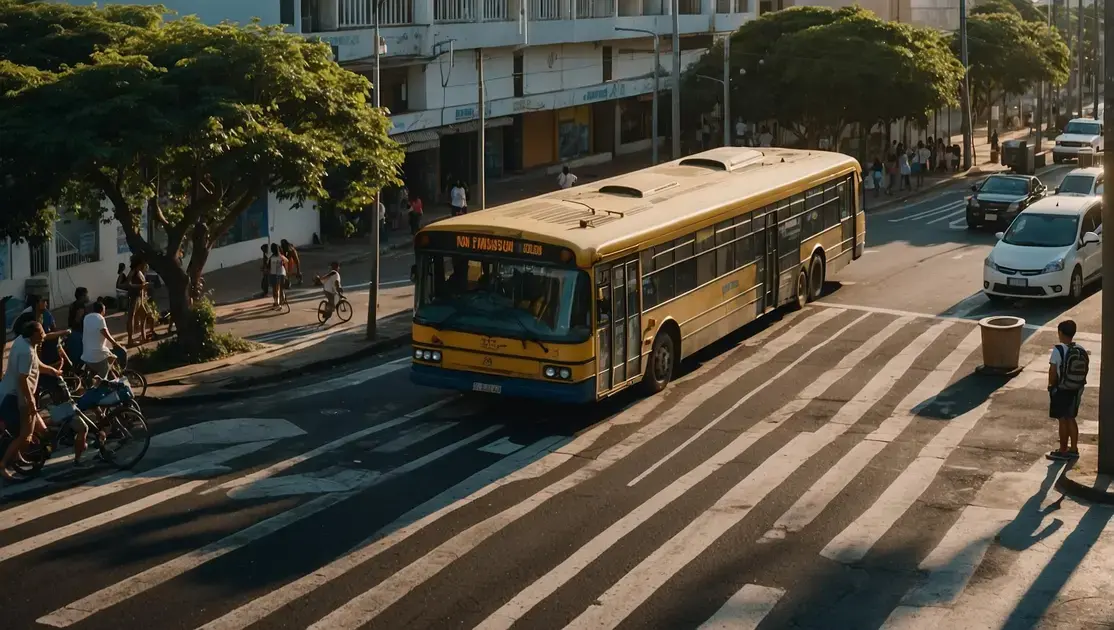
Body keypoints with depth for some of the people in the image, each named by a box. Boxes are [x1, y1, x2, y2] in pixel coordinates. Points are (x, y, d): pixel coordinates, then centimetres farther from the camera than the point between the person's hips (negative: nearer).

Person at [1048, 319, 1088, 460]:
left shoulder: (1058, 349, -18)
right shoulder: (1081, 350, 0)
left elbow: (1053, 371, -17)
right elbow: (1085, 368, 4)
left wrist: (1051, 385, -3)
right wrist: (1079, 385, 13)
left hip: (1061, 390, -6)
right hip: (1076, 389, 6)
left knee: (1063, 420, 3)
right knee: (1071, 419, 17)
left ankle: (1063, 451, 10)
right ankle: (1073, 449, 22)